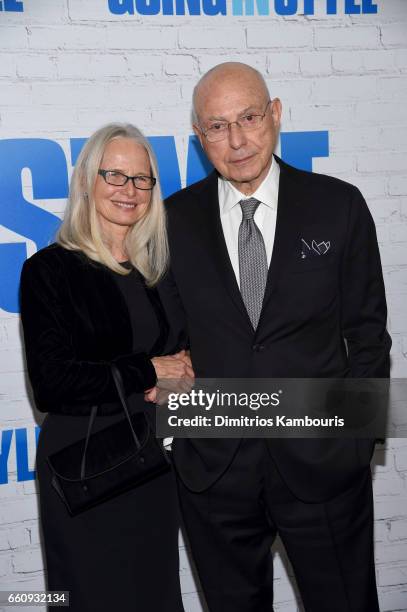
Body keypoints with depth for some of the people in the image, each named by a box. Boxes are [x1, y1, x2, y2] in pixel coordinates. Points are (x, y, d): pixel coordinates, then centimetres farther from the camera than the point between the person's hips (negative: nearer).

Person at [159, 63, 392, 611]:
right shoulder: (174, 219, -1)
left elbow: (366, 332, 1)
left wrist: (359, 437, -2)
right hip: (213, 467, 1)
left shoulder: (339, 206, -3)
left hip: (322, 462, -1)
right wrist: (185, 430, 0)